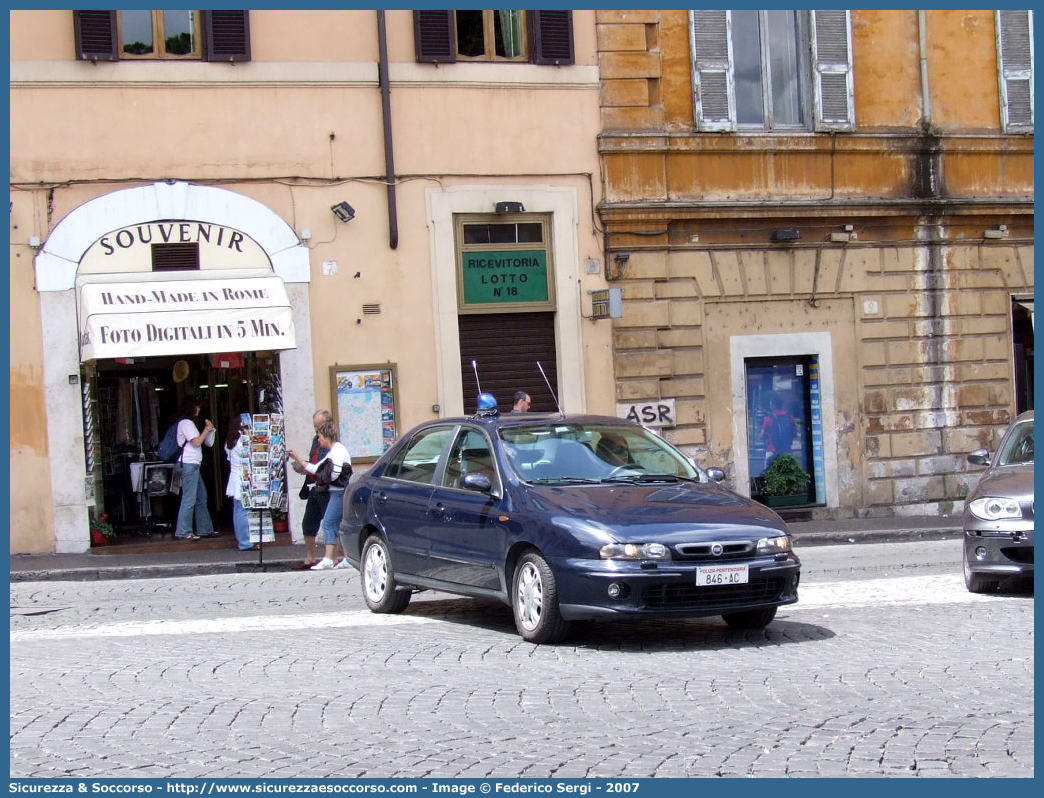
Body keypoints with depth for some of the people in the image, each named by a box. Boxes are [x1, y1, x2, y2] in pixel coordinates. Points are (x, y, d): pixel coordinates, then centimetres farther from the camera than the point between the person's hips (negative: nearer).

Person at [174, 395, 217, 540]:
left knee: (201, 497, 13)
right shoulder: (186, 423, -7)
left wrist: (209, 430, 7)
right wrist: (207, 429, -4)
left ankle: (205, 529, 17)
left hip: (193, 464, 11)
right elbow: (196, 442, -14)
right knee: (189, 498, -11)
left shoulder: (189, 423, 23)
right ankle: (183, 532, -11)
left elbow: (207, 443, 20)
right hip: (189, 464, -11)